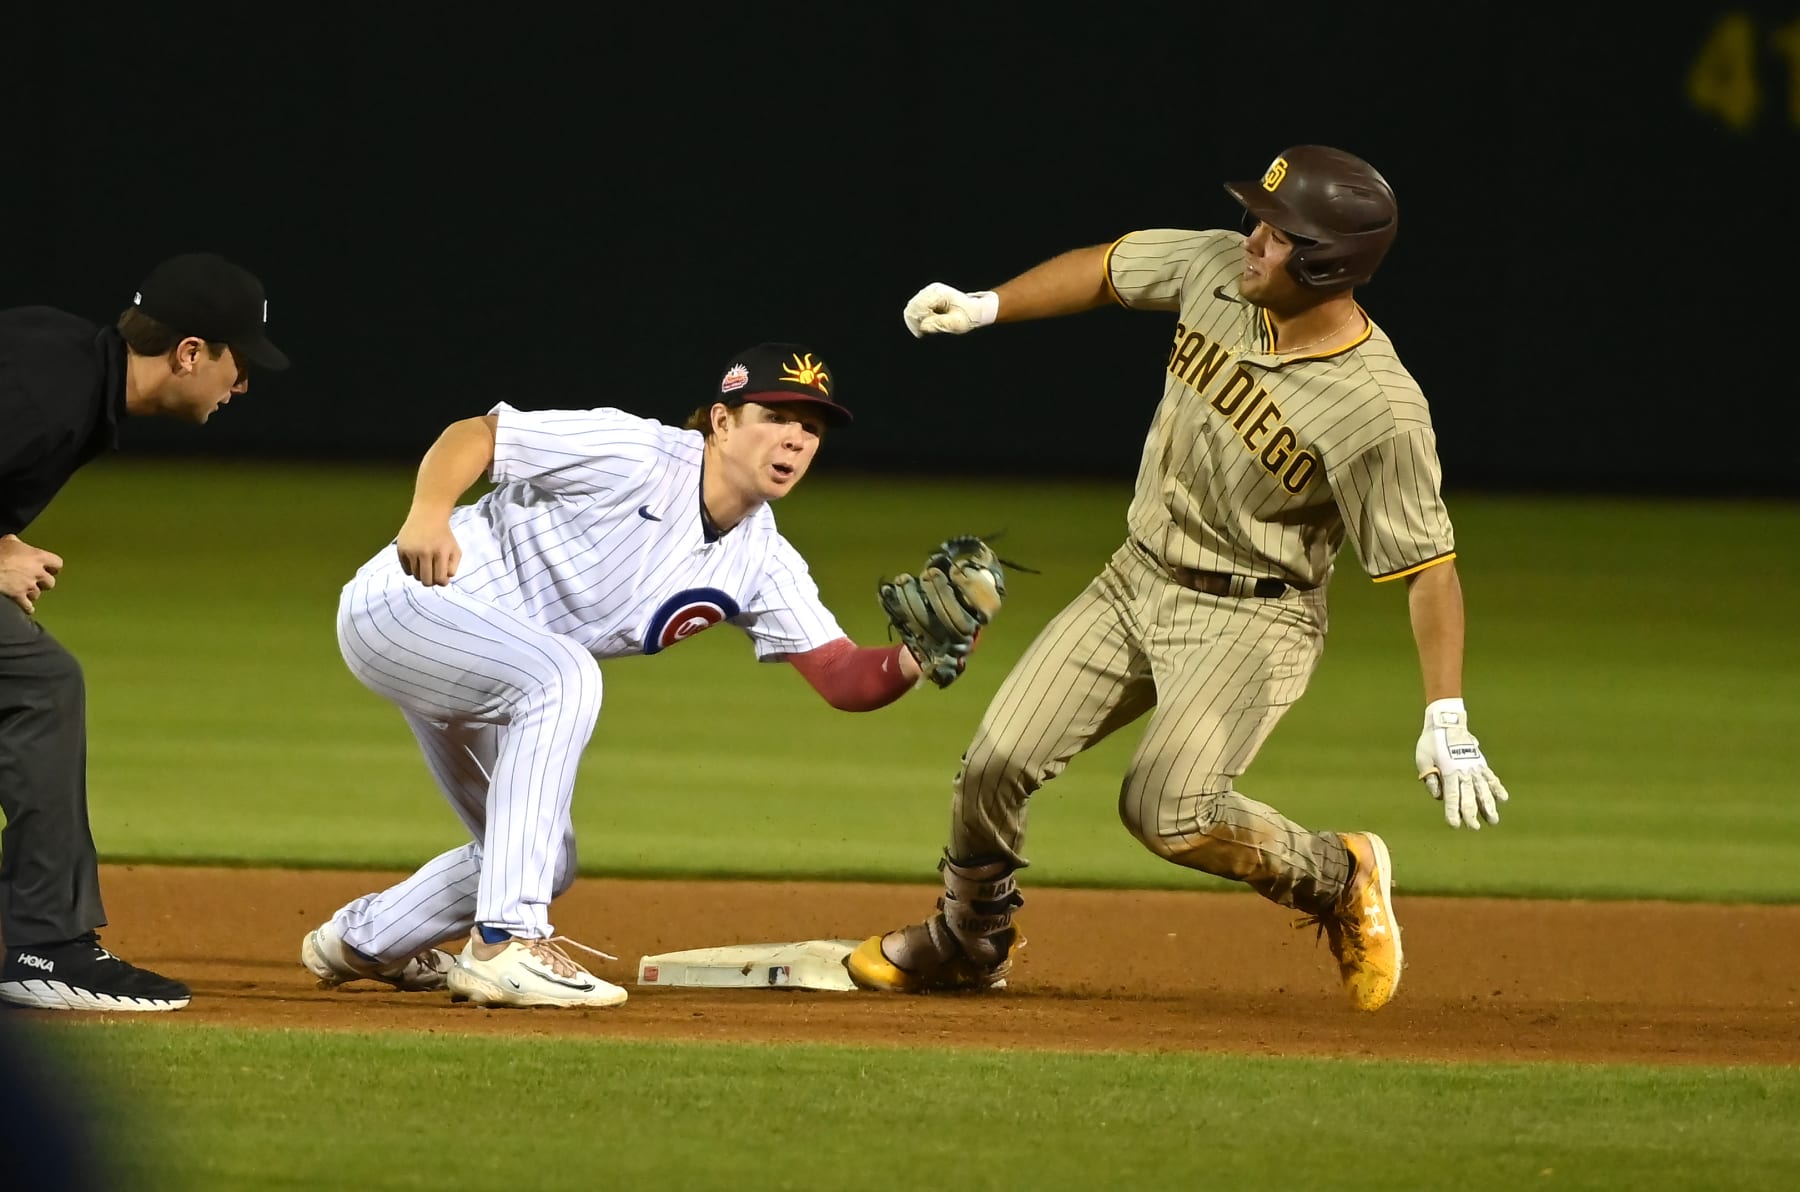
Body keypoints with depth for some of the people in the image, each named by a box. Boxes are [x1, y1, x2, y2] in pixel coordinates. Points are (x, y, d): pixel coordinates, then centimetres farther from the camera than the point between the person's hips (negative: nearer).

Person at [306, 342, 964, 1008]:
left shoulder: (761, 563, 0)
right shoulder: (634, 454, -20)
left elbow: (843, 677, -8)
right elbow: (471, 434, -19)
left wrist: (914, 660, -30)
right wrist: (428, 513, -38)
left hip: (485, 689, 9)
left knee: (547, 865, 17)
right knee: (561, 675, -36)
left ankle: (359, 940, 44)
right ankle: (503, 945, -38)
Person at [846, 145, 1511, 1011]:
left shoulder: (1379, 411, -26)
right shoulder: (1220, 270, -9)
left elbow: (1427, 565, -23)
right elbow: (1108, 268, 9)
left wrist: (1446, 722, -27)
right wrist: (985, 308, -1)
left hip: (1250, 623, -6)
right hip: (1136, 582, 6)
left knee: (1166, 808, -25)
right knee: (995, 767, 3)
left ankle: (1339, 879, 2)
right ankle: (968, 944, 30)